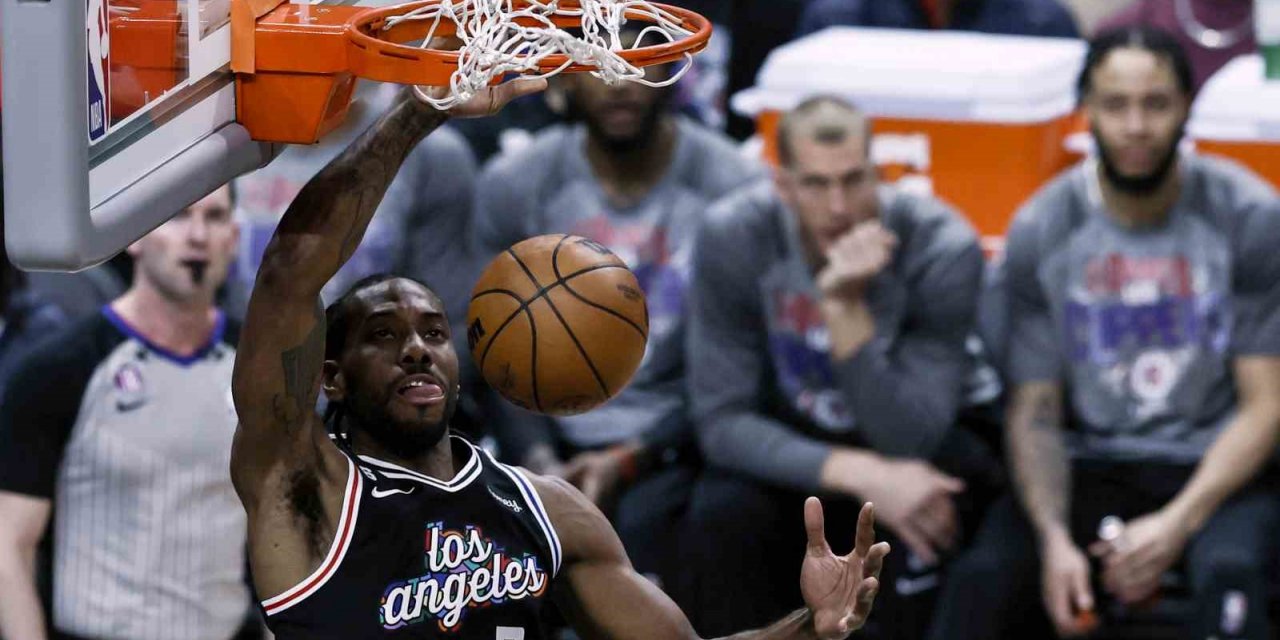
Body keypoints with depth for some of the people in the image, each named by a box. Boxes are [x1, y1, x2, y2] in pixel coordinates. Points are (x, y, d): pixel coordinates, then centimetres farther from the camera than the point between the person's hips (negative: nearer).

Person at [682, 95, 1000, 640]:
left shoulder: (942, 248, -25)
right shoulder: (733, 239, -22)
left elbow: (907, 442, -29)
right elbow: (721, 421, -22)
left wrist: (847, 308, -42)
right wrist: (860, 474, -37)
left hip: (914, 444, -1)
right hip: (787, 447, 1)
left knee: (928, 523, -34)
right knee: (719, 515, -31)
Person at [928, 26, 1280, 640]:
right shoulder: (1040, 232, 0)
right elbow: (1034, 410, 1)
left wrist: (1176, 525, -18)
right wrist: (1054, 538, -18)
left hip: (1216, 472, -2)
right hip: (1091, 468, 2)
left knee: (1228, 571, -36)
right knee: (982, 575, -28)